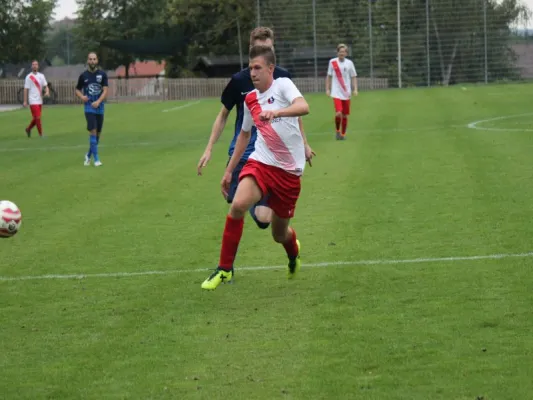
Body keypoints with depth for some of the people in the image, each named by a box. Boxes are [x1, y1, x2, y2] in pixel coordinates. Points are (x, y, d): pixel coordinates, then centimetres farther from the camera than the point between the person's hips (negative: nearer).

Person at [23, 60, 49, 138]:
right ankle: (41, 134, -5)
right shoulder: (29, 77, -4)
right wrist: (25, 101, -7)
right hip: (33, 100, -6)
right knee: (37, 118, -10)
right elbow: (26, 89, -4)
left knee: (36, 118, 12)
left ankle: (28, 129, 34)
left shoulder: (41, 76, 10)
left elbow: (45, 86, 8)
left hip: (40, 100, 6)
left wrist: (47, 92, -14)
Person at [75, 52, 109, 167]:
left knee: (98, 133, 8)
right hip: (89, 107, -2)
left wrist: (98, 101, -21)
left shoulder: (102, 74, 1)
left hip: (99, 107, 2)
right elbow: (77, 90, 12)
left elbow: (105, 91, -5)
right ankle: (96, 159, -13)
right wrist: (81, 97, -10)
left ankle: (89, 155, 29)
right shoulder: (83, 75, 2)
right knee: (93, 131, -15)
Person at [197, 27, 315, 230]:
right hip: (241, 154, 1)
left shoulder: (283, 77, 0)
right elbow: (223, 115, 8)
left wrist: (304, 144, 17)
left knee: (263, 218, -11)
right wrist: (209, 149, 3)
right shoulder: (239, 80, -3)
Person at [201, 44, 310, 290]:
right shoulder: (250, 99, 9)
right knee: (238, 204, -27)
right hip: (260, 162, 3)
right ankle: (225, 269, -16)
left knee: (280, 234, 8)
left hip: (289, 170, -3)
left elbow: (303, 107, -28)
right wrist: (229, 171, 24)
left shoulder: (283, 85, -7)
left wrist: (275, 113, -45)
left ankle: (293, 251, 49)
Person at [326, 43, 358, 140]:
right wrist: (327, 89, 5)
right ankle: (337, 130, 7)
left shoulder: (349, 63, 1)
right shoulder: (332, 62, 0)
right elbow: (329, 76, 9)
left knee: (345, 115, 7)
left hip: (346, 93, 2)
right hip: (336, 92, -2)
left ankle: (343, 134, 24)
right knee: (338, 113, -17)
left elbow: (353, 77, 7)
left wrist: (355, 89, -3)